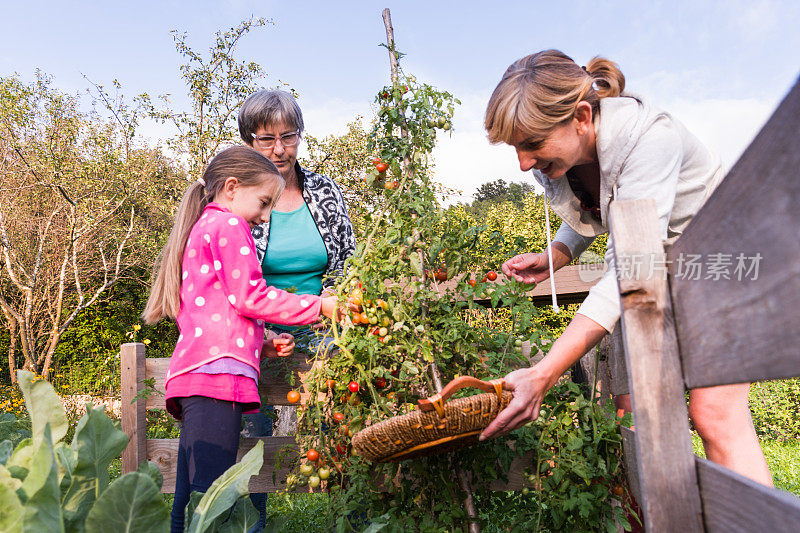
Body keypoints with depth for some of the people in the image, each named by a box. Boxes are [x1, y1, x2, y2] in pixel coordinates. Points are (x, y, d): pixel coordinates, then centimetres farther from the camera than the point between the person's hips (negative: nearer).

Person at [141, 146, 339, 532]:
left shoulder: (200, 229, 31)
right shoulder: (229, 224, 1)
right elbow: (250, 297, -8)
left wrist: (261, 344, 19)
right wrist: (319, 305, 0)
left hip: (191, 372, 10)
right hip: (218, 370, -10)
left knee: (190, 501, 9)